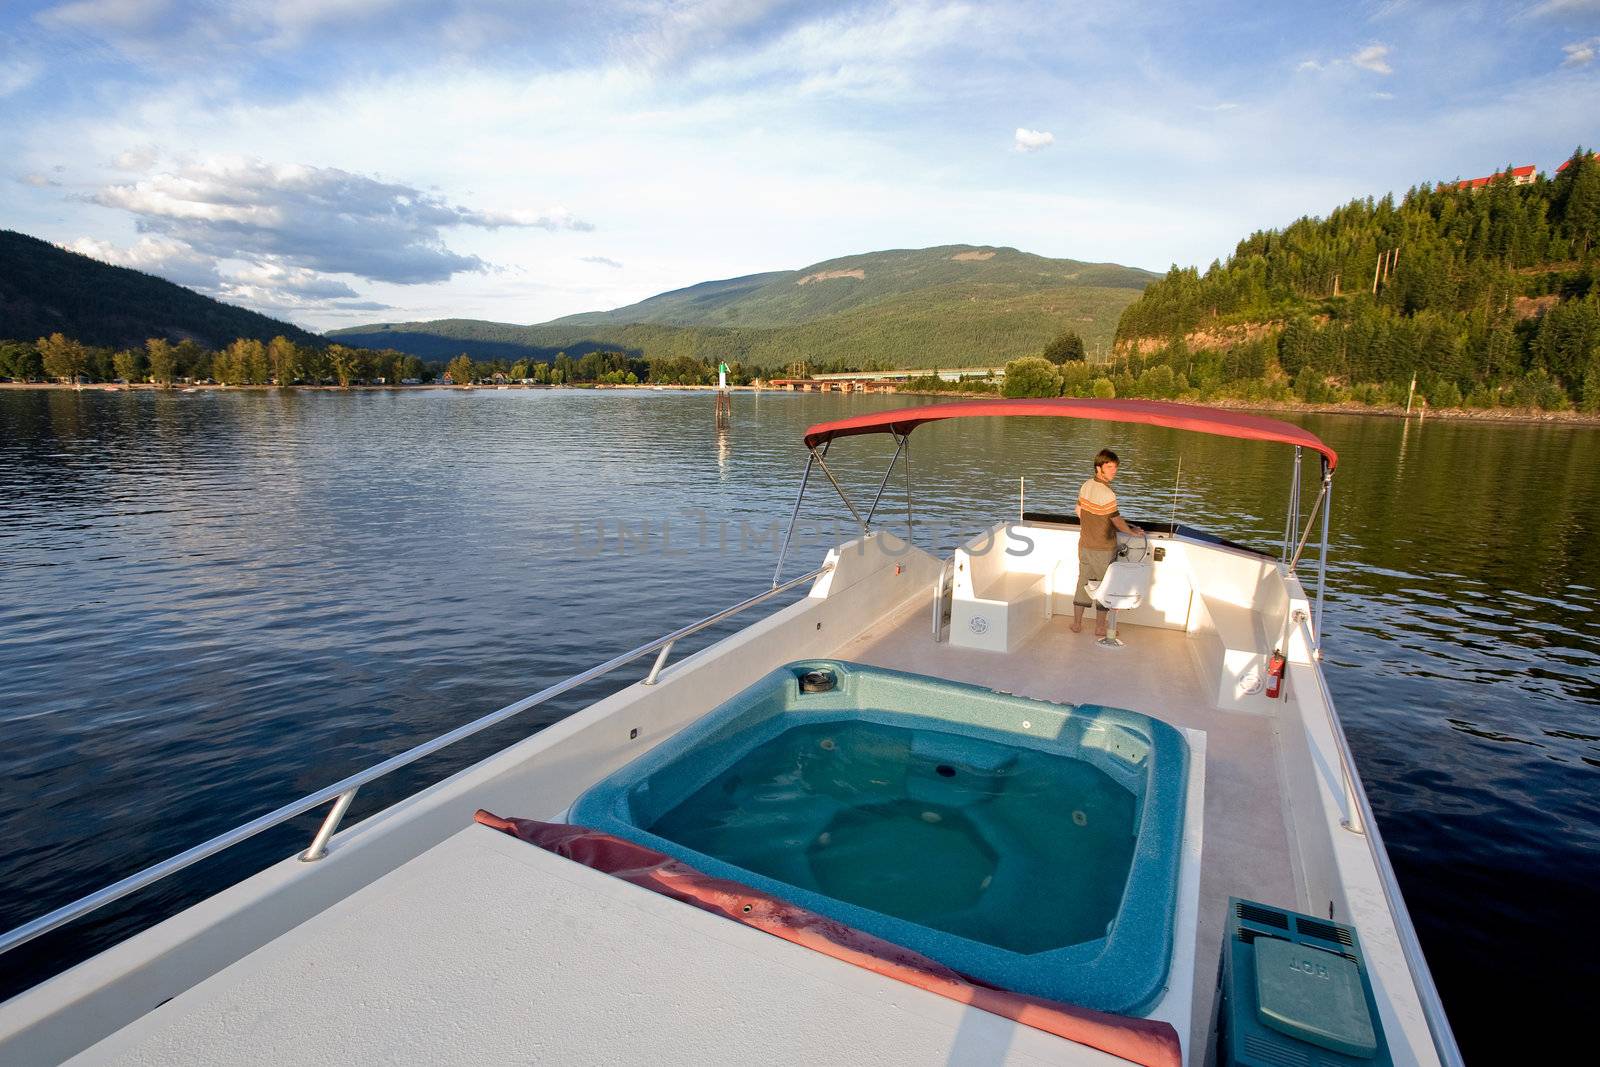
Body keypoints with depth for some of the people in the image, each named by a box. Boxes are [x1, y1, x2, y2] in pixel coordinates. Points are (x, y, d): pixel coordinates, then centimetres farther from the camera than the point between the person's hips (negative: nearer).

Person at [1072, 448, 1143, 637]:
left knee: (1083, 583, 15)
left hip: (1085, 545, 7)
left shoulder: (1086, 486, 1)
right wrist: (1133, 532, 2)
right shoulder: (1107, 494, -24)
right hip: (1103, 549, -7)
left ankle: (1077, 623, 22)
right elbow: (1117, 521, -15)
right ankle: (1100, 627, 16)